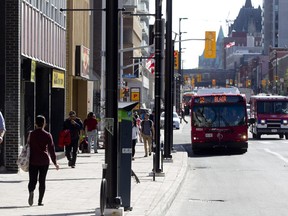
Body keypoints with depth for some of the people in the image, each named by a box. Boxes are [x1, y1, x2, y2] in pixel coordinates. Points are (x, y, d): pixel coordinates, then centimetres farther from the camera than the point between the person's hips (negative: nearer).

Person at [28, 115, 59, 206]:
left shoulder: (31, 134, 0)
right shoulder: (47, 135, -4)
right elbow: (51, 149, -4)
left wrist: (26, 160, 12)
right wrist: (55, 162, 4)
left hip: (33, 160, 1)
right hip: (44, 161, -1)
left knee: (32, 180, 5)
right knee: (42, 181, 8)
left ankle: (31, 191, -26)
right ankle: (40, 201, 6)